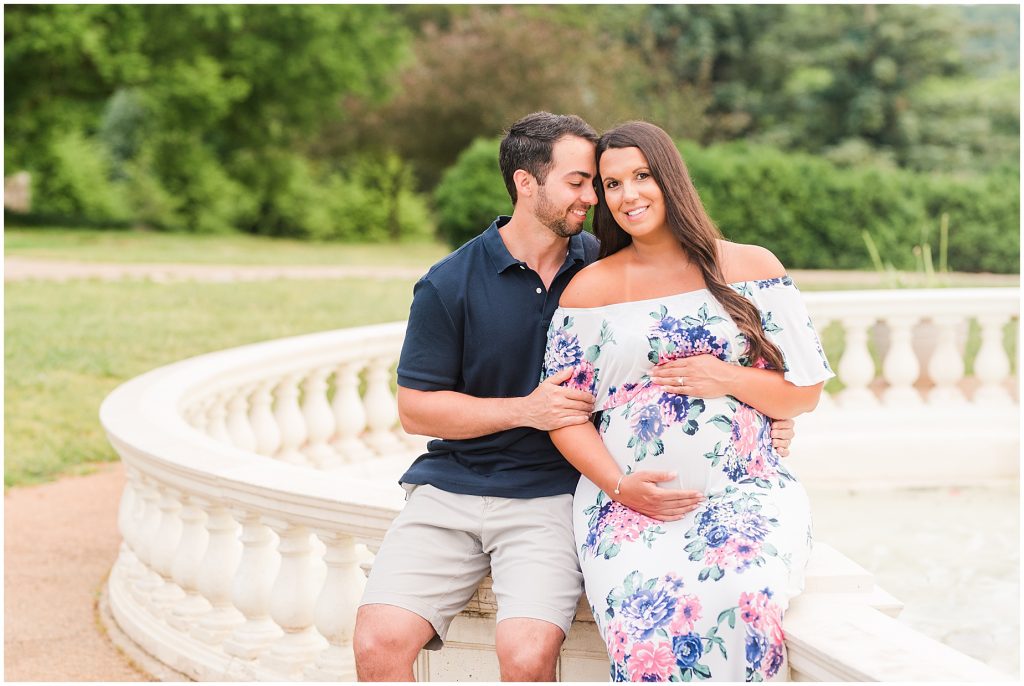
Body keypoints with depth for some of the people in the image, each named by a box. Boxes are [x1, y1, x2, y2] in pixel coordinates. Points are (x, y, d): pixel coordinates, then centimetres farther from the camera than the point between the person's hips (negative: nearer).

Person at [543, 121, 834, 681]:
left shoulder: (753, 270, 10)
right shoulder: (589, 288, 10)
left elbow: (806, 392, 11)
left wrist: (728, 379, -7)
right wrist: (620, 485, -9)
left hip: (745, 491, 0)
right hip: (625, 497, 0)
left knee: (742, 597, -33)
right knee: (644, 612, -33)